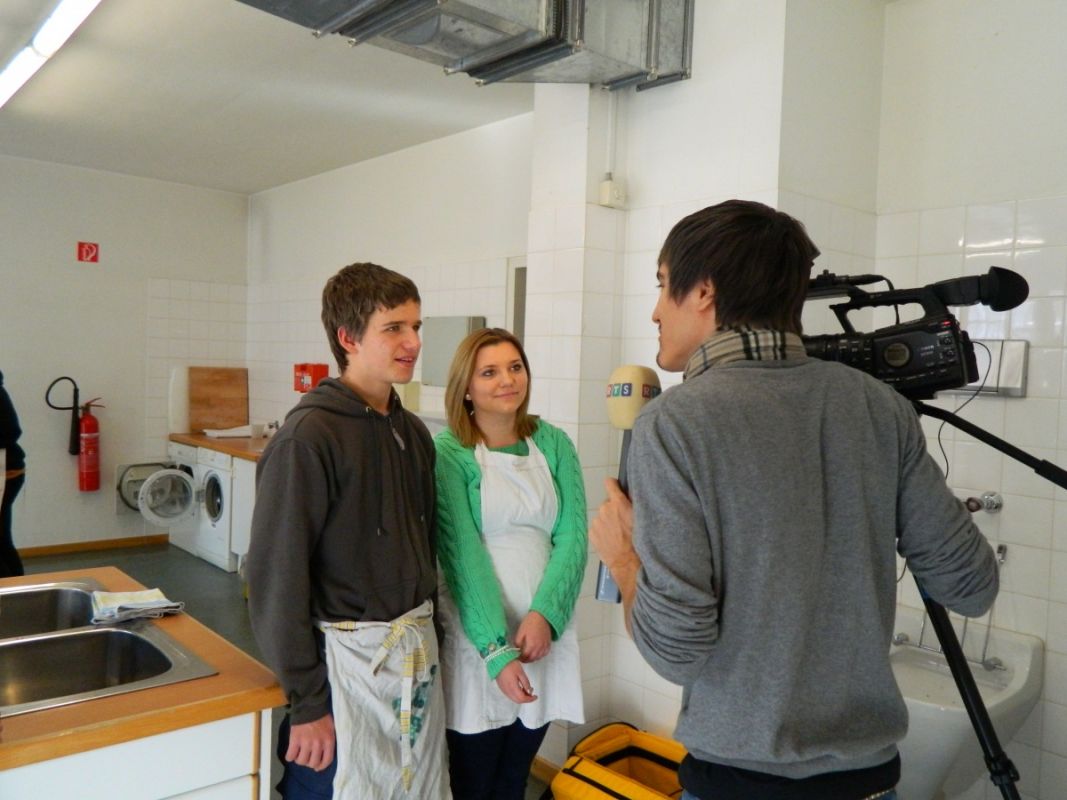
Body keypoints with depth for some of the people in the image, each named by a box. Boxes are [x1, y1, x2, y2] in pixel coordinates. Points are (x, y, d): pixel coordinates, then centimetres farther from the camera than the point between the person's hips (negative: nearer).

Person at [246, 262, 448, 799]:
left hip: (418, 652, 7)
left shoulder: (412, 432, 5)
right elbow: (276, 578, -16)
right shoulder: (308, 437, -16)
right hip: (347, 659, -7)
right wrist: (306, 702, -13)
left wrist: (424, 631, 13)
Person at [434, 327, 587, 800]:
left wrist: (544, 614, -16)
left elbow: (573, 537, -3)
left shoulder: (553, 443, 2)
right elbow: (461, 555, -14)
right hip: (477, 634, -3)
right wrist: (495, 650, -19)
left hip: (543, 629, 4)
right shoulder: (449, 452, -9)